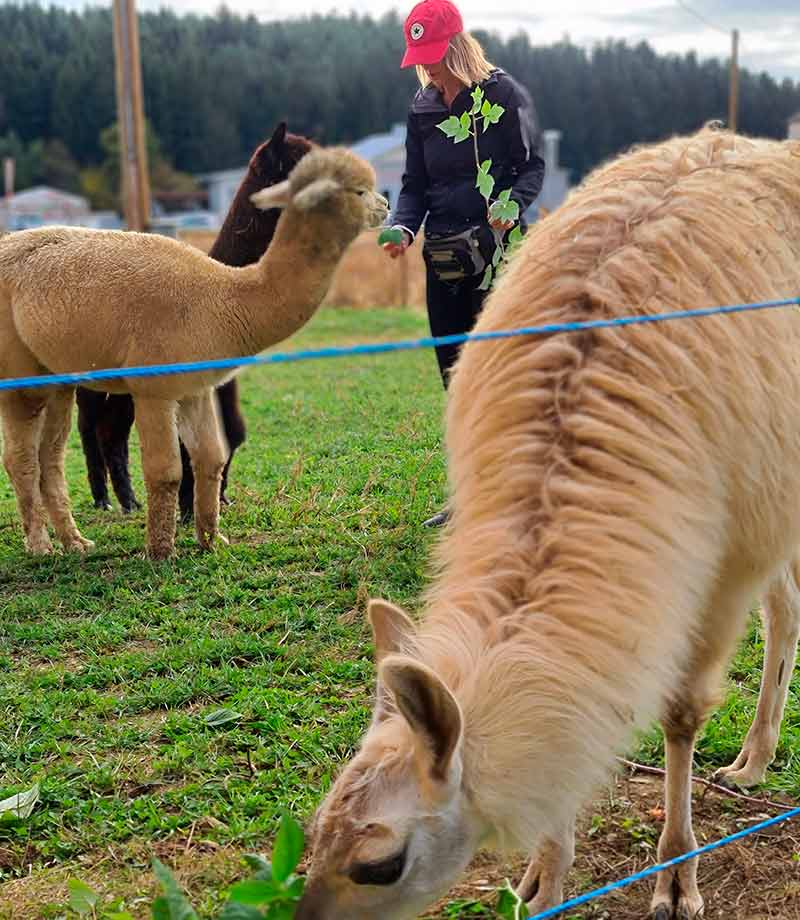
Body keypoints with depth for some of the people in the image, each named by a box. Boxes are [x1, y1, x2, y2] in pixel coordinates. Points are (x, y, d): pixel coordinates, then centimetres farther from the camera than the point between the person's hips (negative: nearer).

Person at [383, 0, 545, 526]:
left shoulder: (504, 94, -4)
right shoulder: (423, 109, 12)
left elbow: (533, 166, -4)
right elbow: (415, 184, 13)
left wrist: (512, 203, -23)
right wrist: (403, 226, -6)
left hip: (496, 249, -6)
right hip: (442, 255, 6)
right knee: (454, 371, 8)